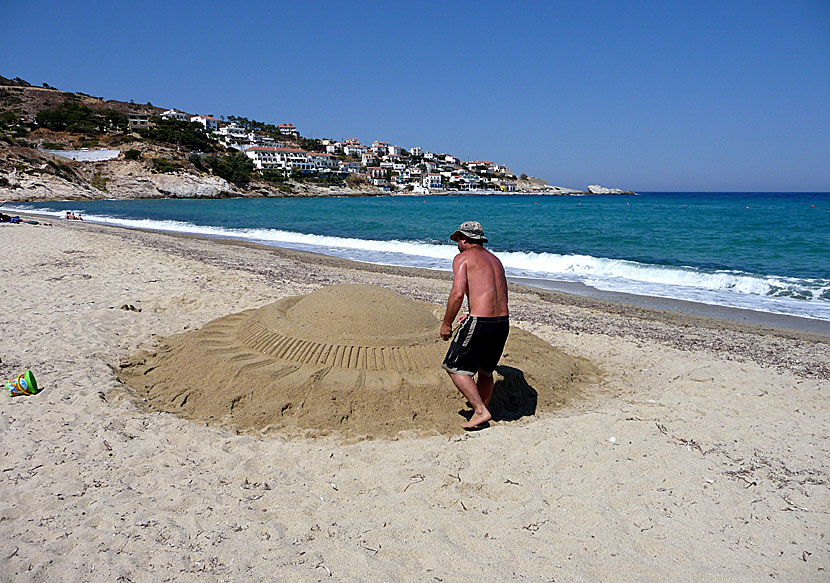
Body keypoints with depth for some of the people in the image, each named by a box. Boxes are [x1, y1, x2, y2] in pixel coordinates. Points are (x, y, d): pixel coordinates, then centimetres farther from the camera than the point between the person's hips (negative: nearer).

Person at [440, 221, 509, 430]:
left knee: (455, 367, 6)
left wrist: (446, 323, -4)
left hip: (480, 322, -8)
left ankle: (481, 411, 0)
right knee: (486, 371, 22)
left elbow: (458, 294, -14)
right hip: (503, 321, 8)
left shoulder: (462, 258, -1)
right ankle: (481, 415, 28)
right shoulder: (495, 259, 21)